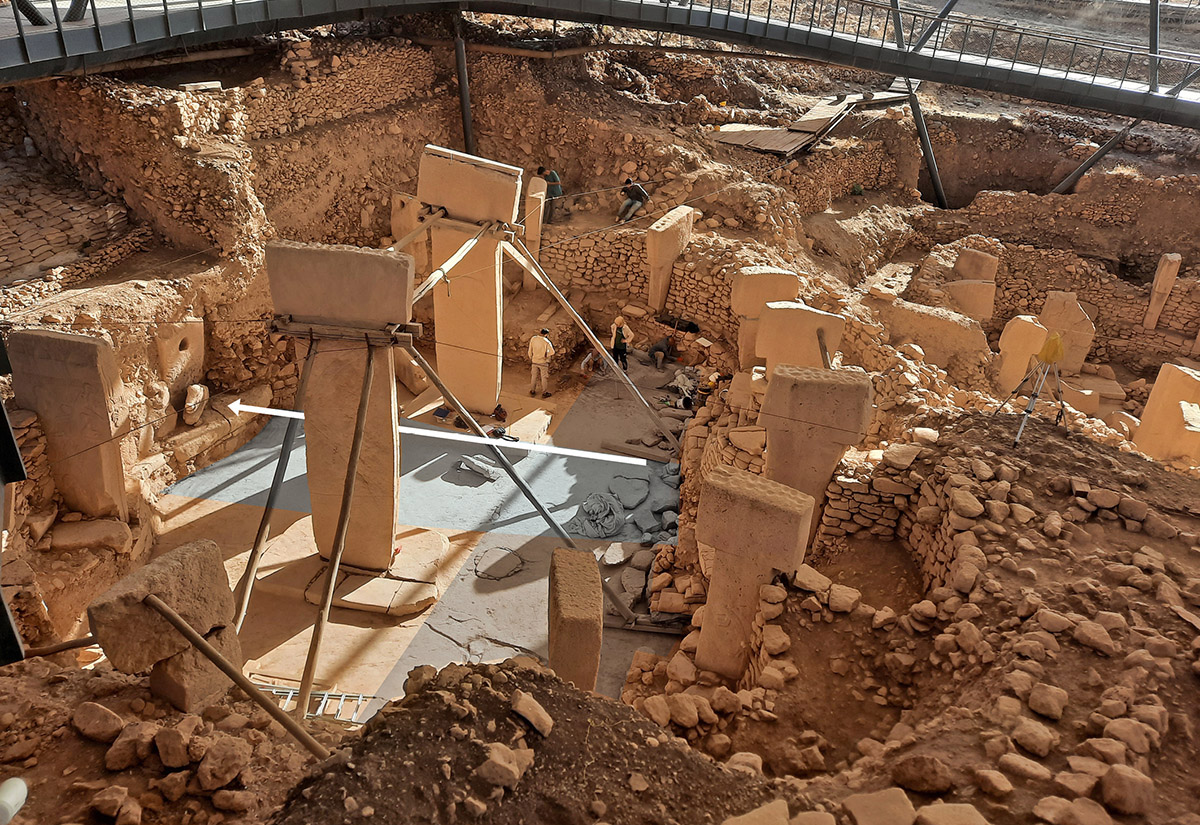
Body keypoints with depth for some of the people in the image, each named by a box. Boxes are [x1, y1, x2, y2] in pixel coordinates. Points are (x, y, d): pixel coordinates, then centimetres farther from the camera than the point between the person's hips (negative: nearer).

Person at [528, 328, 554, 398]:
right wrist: (546, 356, -5)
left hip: (534, 361, 4)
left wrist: (530, 359, 14)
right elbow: (552, 352, -23)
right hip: (543, 362, -4)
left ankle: (532, 391, 29)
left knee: (534, 376, 19)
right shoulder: (546, 341, -20)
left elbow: (530, 351, 0)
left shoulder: (533, 339, -8)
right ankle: (544, 393, 18)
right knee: (544, 378, 10)